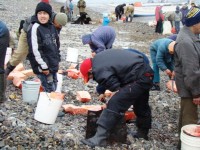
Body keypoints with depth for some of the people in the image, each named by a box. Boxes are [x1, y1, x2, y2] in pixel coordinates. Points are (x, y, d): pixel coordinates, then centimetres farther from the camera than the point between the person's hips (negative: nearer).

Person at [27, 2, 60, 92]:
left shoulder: (52, 27, 8)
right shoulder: (35, 28, -15)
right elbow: (35, 50, -19)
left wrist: (57, 59, 16)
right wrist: (44, 66, -18)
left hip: (53, 66, 7)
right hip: (43, 67, -7)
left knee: (54, 89, 15)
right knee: (49, 91, -4)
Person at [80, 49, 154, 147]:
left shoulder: (99, 71, -16)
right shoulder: (98, 58, 12)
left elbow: (117, 89, -14)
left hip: (138, 79, -10)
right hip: (145, 73, 10)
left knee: (115, 105, -13)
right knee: (141, 106, 25)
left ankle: (99, 138, -13)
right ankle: (143, 132, 44)